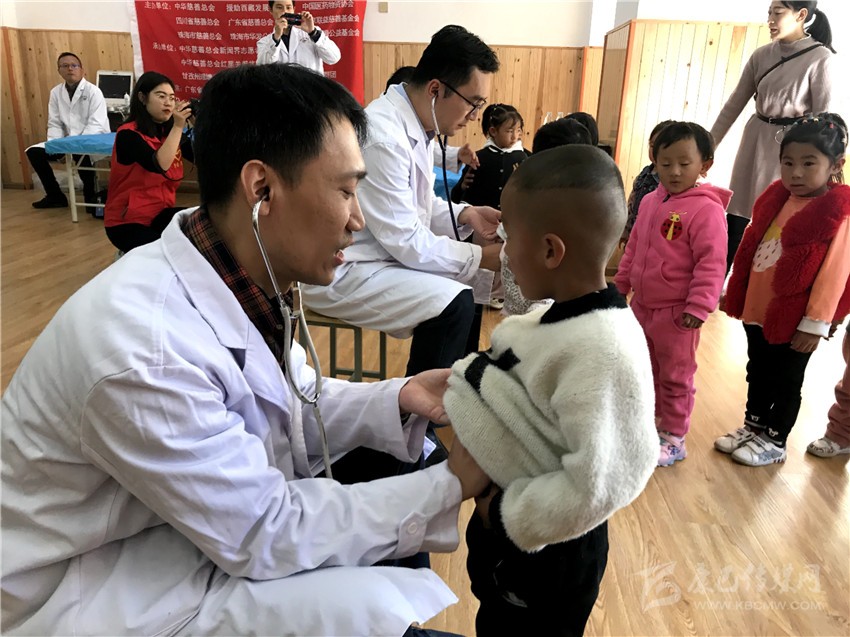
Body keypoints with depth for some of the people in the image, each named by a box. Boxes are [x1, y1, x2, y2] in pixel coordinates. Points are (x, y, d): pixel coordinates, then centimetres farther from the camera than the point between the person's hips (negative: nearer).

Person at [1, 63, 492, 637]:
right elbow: (265, 536, -25)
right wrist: (451, 485, -21)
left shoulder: (249, 274, -10)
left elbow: (291, 407, 4)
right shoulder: (144, 352, -34)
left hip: (213, 505, 8)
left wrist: (399, 400, -12)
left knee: (394, 460, 3)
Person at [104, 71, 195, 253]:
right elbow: (160, 165, -30)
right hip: (126, 222, -6)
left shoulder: (169, 131, 4)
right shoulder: (128, 134, -14)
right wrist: (178, 126, -27)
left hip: (161, 213, 6)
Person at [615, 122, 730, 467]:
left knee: (675, 376, 7)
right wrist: (621, 283, 18)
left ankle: (674, 439, 22)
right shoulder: (651, 201, 6)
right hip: (642, 305, 7)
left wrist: (698, 308, -21)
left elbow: (711, 263, -20)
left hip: (677, 312, -7)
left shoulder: (707, 209, -18)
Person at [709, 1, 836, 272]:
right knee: (736, 218, 6)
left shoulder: (821, 58, -9)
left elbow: (824, 117, -11)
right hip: (756, 139, 4)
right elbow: (734, 104, 7)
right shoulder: (762, 55, 4)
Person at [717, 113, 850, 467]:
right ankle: (753, 426, 38)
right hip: (757, 308, 7)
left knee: (786, 381, 11)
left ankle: (775, 442, 27)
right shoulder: (776, 199, 5)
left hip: (794, 319, -6)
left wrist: (815, 323, -17)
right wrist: (734, 293, 14)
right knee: (757, 372, 20)